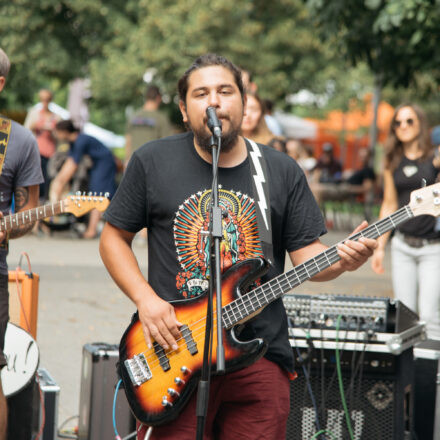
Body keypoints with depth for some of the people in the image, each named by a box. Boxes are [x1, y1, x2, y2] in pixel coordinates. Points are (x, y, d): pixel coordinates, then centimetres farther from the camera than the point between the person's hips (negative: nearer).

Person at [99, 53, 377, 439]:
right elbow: (114, 237, 8)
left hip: (260, 356, 2)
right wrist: (146, 299, -6)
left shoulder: (283, 172, 7)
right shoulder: (152, 162, 3)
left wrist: (341, 260, -17)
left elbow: (306, 252, 6)